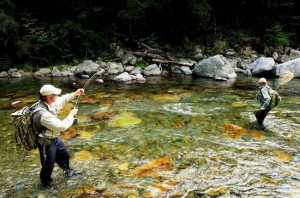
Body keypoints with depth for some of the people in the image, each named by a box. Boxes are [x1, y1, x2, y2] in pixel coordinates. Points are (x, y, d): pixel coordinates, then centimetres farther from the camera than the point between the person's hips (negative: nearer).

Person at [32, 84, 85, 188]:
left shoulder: (48, 103, -10)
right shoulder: (43, 114, -37)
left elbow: (62, 99, 11)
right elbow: (62, 126, -30)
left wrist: (75, 94, 5)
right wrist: (71, 115, -18)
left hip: (54, 137, 9)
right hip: (46, 142, -9)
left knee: (65, 155, 26)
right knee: (48, 165, 13)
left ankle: (67, 171, 53)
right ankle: (45, 183, 40)